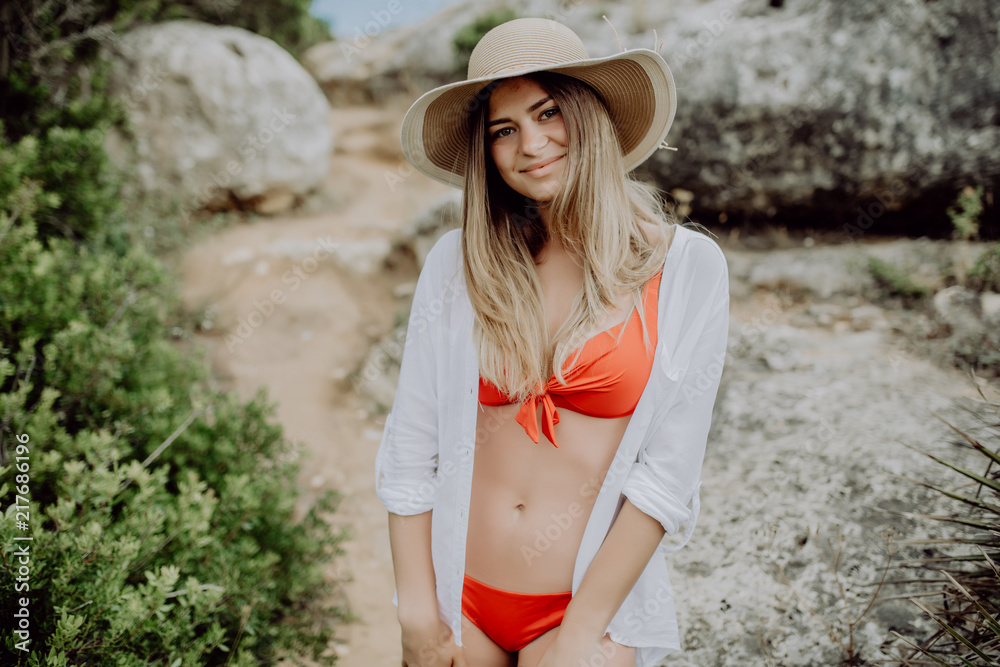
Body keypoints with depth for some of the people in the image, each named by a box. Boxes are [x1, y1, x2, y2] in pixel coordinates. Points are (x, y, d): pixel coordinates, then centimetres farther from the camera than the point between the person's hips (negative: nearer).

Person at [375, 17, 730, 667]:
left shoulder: (689, 269, -8)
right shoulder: (457, 262, -3)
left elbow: (670, 472, -10)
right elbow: (410, 452, -2)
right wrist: (419, 614, -3)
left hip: (591, 605, -2)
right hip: (458, 596, 2)